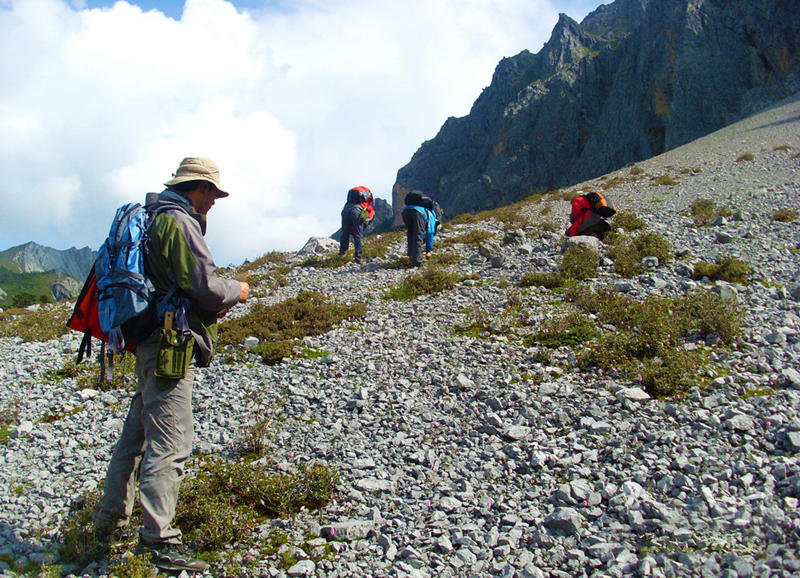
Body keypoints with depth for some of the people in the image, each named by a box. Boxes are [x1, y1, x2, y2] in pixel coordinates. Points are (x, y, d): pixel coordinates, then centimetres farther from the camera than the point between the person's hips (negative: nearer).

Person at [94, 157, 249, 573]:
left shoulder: (157, 218, 19)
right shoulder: (179, 222, -12)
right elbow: (203, 284, -18)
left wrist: (216, 302, 17)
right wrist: (236, 291, 1)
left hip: (152, 344, 11)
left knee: (137, 433, 19)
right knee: (169, 442, -10)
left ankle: (111, 518, 31)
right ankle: (158, 539, -9)